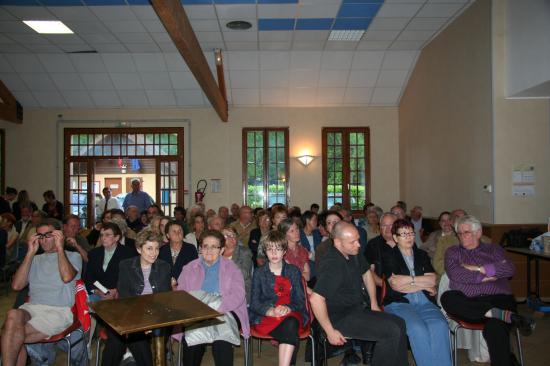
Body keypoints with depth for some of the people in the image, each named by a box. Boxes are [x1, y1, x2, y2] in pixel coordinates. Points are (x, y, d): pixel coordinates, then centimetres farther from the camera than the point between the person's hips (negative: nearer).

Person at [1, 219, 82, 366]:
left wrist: (60, 247, -5)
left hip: (59, 311, -4)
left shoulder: (73, 256, 10)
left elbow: (67, 277, -13)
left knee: (13, 335, -25)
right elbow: (17, 285, 7)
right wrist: (31, 253, 5)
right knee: (13, 315, -30)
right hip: (31, 307, 4)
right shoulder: (36, 259, 22)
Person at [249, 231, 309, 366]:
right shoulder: (259, 273, 12)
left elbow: (300, 300, 6)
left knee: (291, 324, -37)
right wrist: (271, 311, -19)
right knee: (291, 332, -34)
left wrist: (288, 308, -17)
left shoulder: (294, 271, 14)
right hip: (265, 317, -1)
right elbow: (254, 303, 2)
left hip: (291, 315, 1)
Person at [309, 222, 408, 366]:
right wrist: (330, 332, -26)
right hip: (341, 318, -9)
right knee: (392, 331, -18)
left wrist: (374, 304, 15)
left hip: (359, 309, 9)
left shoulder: (354, 254, 2)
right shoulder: (332, 264, -26)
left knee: (399, 323, 2)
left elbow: (366, 274, 21)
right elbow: (315, 299, -34)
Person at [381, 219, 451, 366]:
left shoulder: (422, 255, 23)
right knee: (418, 328, -33)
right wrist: (423, 284, 0)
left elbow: (433, 280, 9)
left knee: (439, 326, -29)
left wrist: (408, 279, 0)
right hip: (399, 303, -3)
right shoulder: (389, 257, 10)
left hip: (424, 301, 3)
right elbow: (395, 284, -4)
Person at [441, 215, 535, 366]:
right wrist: (483, 277, -2)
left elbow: (510, 269, 2)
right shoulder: (453, 252, 21)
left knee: (495, 328, -36)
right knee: (447, 298, -35)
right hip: (468, 303, 1)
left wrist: (478, 269, -2)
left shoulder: (494, 249, 22)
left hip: (498, 298, -1)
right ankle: (509, 316, -37)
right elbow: (454, 274, 0)